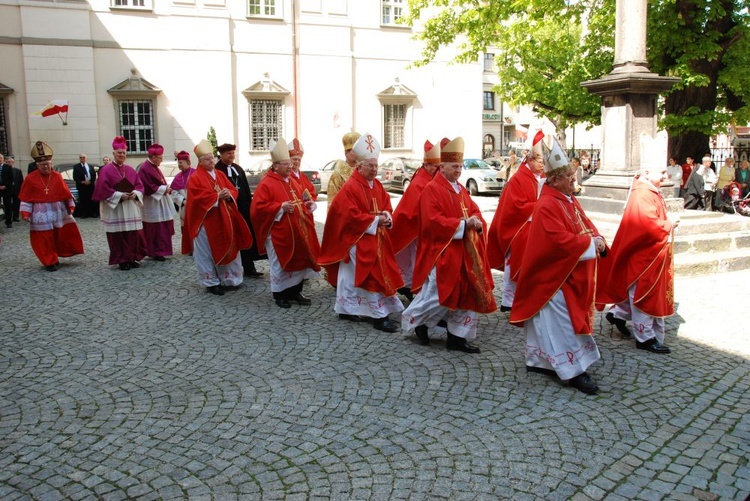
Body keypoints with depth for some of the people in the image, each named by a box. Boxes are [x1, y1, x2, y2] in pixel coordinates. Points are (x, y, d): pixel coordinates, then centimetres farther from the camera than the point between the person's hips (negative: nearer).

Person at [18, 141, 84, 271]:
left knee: (65, 234, 6)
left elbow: (66, 193, 6)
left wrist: (71, 207, 4)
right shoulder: (31, 178, -5)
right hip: (41, 214, -2)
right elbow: (26, 198, -2)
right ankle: (50, 262, 14)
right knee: (44, 240, 2)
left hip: (59, 211, 2)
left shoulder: (57, 176, 1)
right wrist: (26, 213, -8)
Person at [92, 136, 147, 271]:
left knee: (134, 234, 3)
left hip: (131, 208, 5)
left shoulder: (130, 170, 12)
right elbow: (103, 189, -11)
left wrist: (135, 194, -9)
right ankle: (122, 260, 4)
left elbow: (139, 185, 11)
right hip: (114, 208, -5)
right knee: (118, 236, -3)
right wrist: (120, 196, -17)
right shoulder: (106, 170, -4)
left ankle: (133, 258, 14)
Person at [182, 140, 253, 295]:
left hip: (223, 219, 6)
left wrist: (228, 194, -12)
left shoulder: (220, 174, 13)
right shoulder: (195, 178, -7)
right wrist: (217, 196, -18)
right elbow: (199, 198, -18)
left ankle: (227, 278, 22)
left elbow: (233, 190, 10)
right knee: (208, 252, 2)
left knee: (226, 249, 11)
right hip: (206, 221, -6)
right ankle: (211, 282, 10)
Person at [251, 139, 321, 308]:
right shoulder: (266, 184, -10)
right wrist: (281, 207, -22)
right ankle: (279, 295, 15)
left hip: (297, 231, 8)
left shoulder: (293, 181, 13)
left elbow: (302, 199, 24)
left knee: (299, 260, 11)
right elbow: (258, 207, -16)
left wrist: (309, 203, 1)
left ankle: (295, 292, 24)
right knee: (280, 264, 2)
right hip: (279, 233, -7)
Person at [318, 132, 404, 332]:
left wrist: (386, 217, -9)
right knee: (373, 276, -8)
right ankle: (380, 316, -2)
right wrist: (375, 220, -19)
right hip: (359, 241, -8)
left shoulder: (378, 186, 11)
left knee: (353, 276, 14)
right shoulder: (350, 187, -14)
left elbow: (387, 206, 14)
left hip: (377, 239, 8)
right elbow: (351, 216, -20)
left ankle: (346, 308, 26)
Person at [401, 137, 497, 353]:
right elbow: (433, 221, -20)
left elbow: (474, 210, 17)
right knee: (438, 294, -5)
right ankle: (416, 320, 21)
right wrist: (462, 224, -20)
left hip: (464, 252, 8)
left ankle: (458, 336, 16)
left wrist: (477, 222, -7)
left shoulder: (461, 189, 16)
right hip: (442, 251, -8)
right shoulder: (431, 189, -10)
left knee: (468, 292, 7)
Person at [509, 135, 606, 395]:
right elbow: (561, 240, -27)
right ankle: (574, 370, 5)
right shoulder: (547, 206, -20)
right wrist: (590, 243, -18)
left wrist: (596, 238, -5)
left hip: (571, 276, 10)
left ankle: (539, 361, 27)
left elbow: (585, 224, 16)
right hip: (555, 277, -10)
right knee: (563, 323, -3)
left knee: (548, 321, 17)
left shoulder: (570, 200, 11)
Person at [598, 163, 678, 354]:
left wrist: (667, 225, 1)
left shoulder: (651, 192, 11)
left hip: (652, 254, 10)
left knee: (647, 293, 19)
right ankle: (646, 338, 12)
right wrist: (670, 225, -13)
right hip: (644, 254, -10)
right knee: (645, 295, 1)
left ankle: (618, 314, 32)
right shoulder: (642, 195, -21)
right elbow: (650, 225, -29)